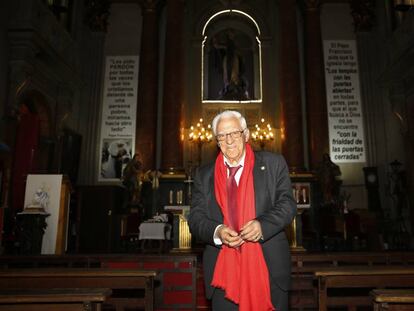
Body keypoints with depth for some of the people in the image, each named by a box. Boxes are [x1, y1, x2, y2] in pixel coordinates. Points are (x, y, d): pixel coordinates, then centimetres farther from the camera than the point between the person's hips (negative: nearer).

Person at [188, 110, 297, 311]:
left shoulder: (273, 163, 3)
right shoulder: (204, 175, 7)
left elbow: (287, 204, -2)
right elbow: (195, 218, 3)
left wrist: (263, 224, -21)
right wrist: (217, 232, -18)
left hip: (270, 269, 0)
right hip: (223, 271, 1)